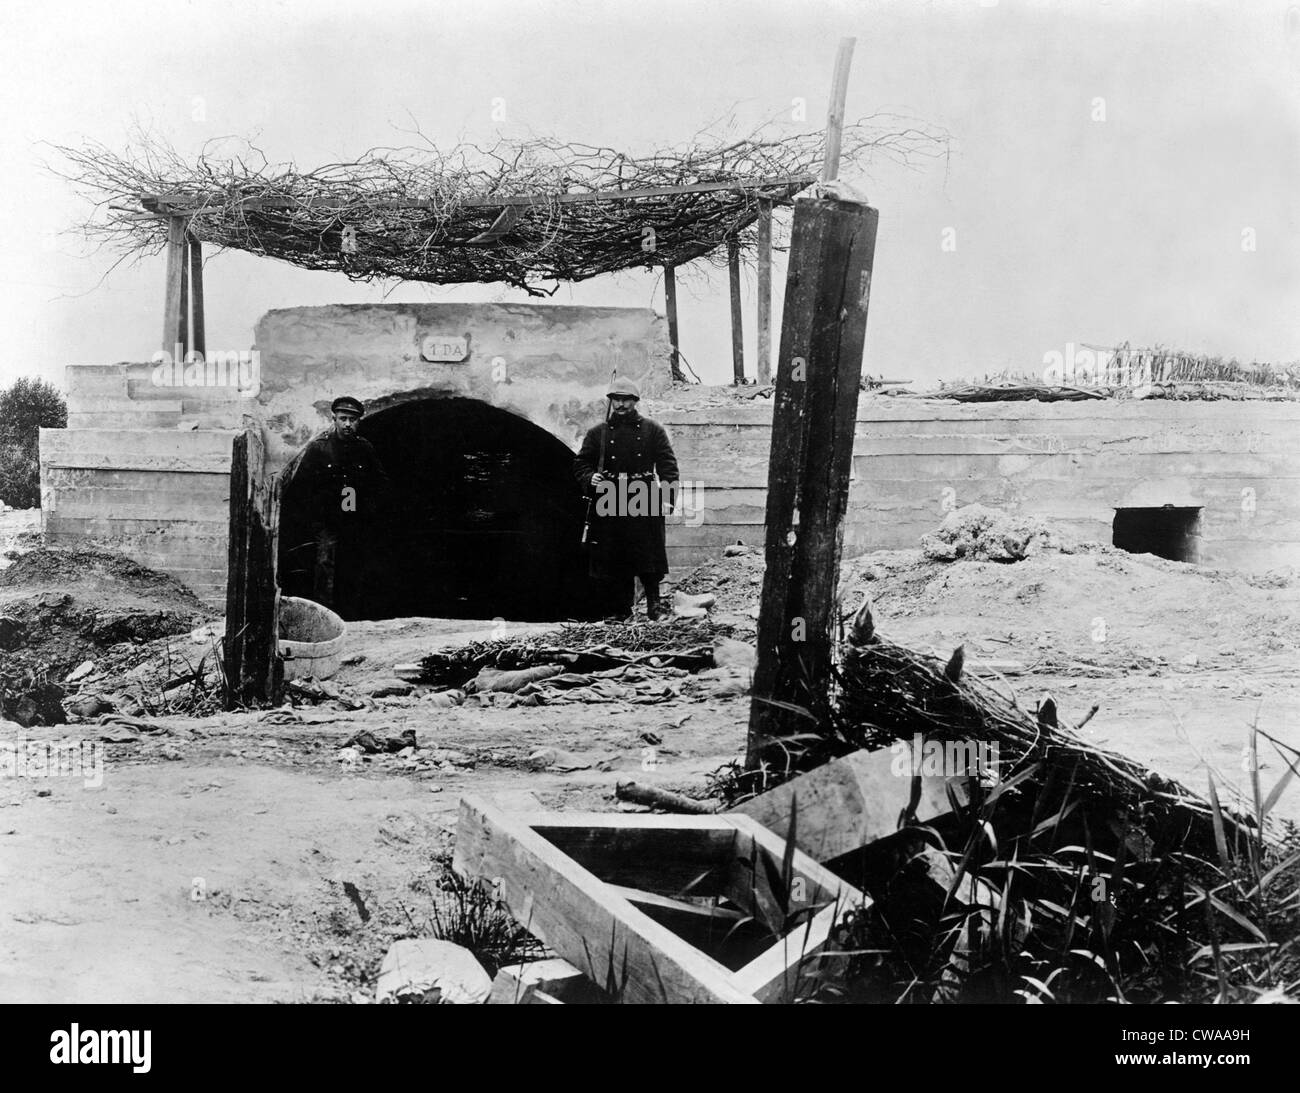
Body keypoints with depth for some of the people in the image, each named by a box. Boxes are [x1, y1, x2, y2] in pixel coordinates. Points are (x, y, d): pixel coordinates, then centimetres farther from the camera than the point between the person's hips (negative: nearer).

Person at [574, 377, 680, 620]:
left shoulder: (652, 431, 8)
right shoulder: (597, 433, 11)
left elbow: (668, 466, 4)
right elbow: (580, 463, 13)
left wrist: (668, 497, -8)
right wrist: (590, 478, -10)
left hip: (644, 502, -1)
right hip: (608, 504, 1)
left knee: (648, 554, -7)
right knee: (613, 561, 1)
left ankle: (653, 601, 9)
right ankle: (621, 611, 10)